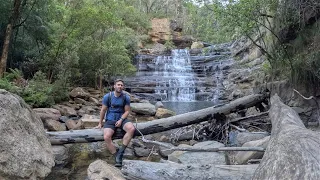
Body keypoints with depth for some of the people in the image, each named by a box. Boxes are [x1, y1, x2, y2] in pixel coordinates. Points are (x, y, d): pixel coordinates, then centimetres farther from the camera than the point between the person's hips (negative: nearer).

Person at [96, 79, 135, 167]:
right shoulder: (107, 96, -4)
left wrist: (121, 120, -14)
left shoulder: (126, 97, -1)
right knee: (106, 137, -29)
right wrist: (100, 123, 12)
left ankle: (121, 152, -19)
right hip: (110, 120, -1)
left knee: (132, 129, -31)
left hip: (122, 119, 1)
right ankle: (117, 157, -14)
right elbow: (103, 110, 5)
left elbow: (127, 111, 2)